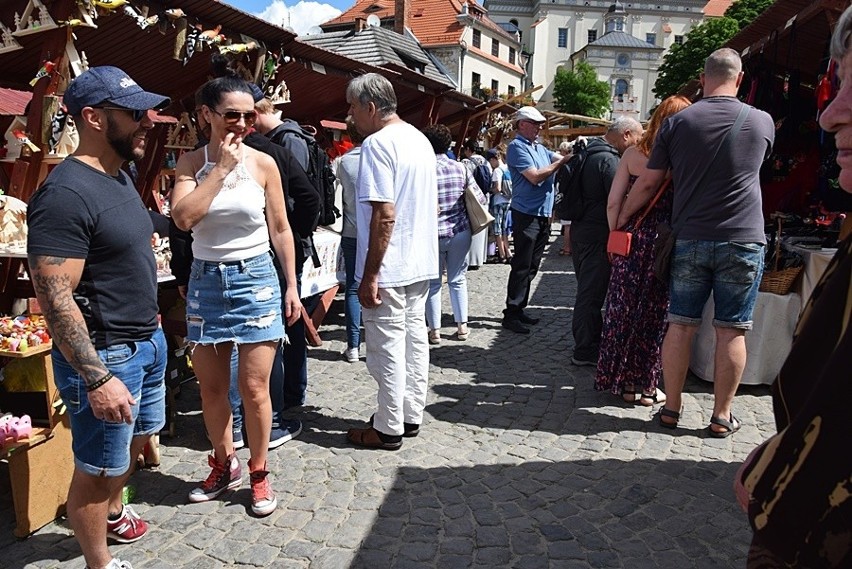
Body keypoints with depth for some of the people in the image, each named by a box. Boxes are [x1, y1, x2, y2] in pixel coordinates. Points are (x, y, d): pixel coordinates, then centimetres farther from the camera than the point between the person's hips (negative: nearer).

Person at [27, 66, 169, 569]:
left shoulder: (120, 177, 7)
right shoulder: (66, 194, -22)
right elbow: (55, 297, -24)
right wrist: (97, 379, -26)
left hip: (148, 341, 9)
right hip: (105, 355, -9)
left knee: (138, 439, 26)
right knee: (98, 467, 9)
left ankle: (114, 512, 50)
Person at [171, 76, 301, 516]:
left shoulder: (263, 163, -2)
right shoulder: (191, 162, 1)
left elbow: (280, 230, 2)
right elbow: (183, 217, -16)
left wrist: (292, 287, 1)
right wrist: (221, 168, -15)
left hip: (255, 279, -2)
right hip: (206, 281, 2)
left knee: (254, 388, 1)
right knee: (210, 387, 12)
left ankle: (259, 473, 21)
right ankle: (224, 465, 34)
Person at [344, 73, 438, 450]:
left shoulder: (378, 143, -15)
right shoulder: (420, 139, 13)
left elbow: (384, 215, -22)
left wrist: (369, 275, -19)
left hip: (389, 267, -9)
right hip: (421, 263, 9)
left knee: (387, 348, 1)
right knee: (415, 339, 14)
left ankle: (388, 429, 12)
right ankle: (410, 416, 27)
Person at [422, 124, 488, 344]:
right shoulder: (461, 169, -2)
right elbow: (480, 200, 0)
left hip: (432, 234, -2)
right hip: (460, 232, 3)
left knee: (433, 282, 10)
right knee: (458, 279, 16)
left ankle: (435, 330, 14)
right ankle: (462, 326, 19)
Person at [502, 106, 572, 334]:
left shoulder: (540, 148, 18)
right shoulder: (517, 147, -8)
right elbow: (535, 177, -16)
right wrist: (560, 163, -13)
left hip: (542, 215, 9)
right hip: (526, 215, -9)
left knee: (531, 267, 12)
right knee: (522, 266, -7)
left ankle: (519, 309, 21)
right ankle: (510, 315, -1)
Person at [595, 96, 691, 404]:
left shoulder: (633, 153, 1)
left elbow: (613, 202, 0)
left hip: (631, 241, 3)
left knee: (623, 310, 12)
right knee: (654, 315, 9)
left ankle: (624, 381, 23)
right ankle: (645, 386, 19)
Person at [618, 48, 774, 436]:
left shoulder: (677, 122, 0)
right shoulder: (762, 122, 2)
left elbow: (648, 182, 1)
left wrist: (622, 218, 14)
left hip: (689, 240, 1)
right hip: (742, 242, 0)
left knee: (680, 325, 7)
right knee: (732, 330, 6)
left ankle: (671, 408, 15)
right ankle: (721, 416, 14)